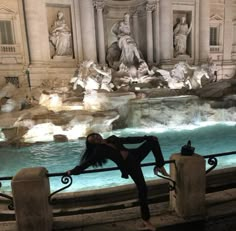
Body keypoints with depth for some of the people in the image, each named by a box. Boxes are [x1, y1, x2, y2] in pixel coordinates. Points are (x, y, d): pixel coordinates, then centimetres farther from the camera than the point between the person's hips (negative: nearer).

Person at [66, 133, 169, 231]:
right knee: (142, 189, -10)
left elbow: (129, 140, 10)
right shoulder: (99, 150, -13)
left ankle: (160, 167, 14)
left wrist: (146, 138, 11)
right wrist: (72, 171, -11)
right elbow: (86, 163, -12)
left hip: (135, 155, 7)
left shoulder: (112, 139, 4)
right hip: (129, 165, -7)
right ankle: (146, 219, 8)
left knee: (153, 140, 2)